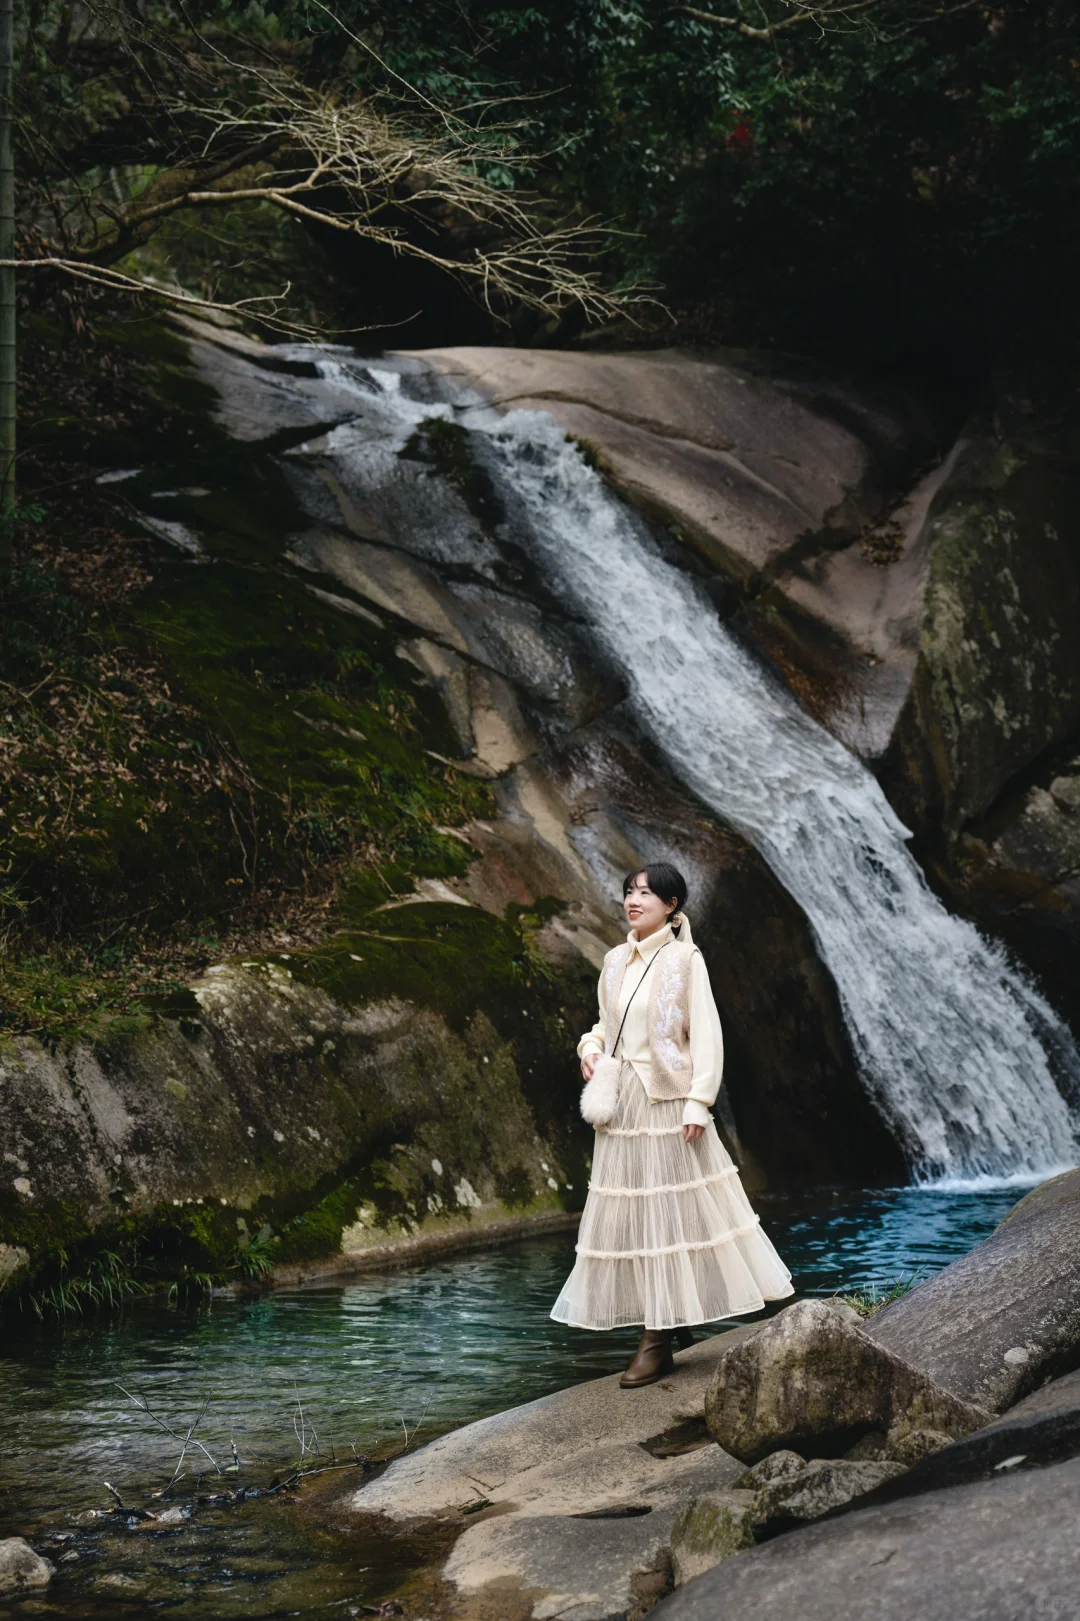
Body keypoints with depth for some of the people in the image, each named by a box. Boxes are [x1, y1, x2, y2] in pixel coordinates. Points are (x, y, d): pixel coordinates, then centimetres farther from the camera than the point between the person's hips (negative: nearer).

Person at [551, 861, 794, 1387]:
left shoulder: (684, 959, -7)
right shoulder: (615, 961, 11)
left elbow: (706, 1036, -10)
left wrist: (698, 1105, -16)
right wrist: (590, 1047, 2)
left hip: (666, 1101, -6)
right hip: (621, 1101, 7)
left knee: (667, 1213, -3)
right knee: (628, 1216, 7)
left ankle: (661, 1337, 0)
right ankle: (663, 1326, 17)